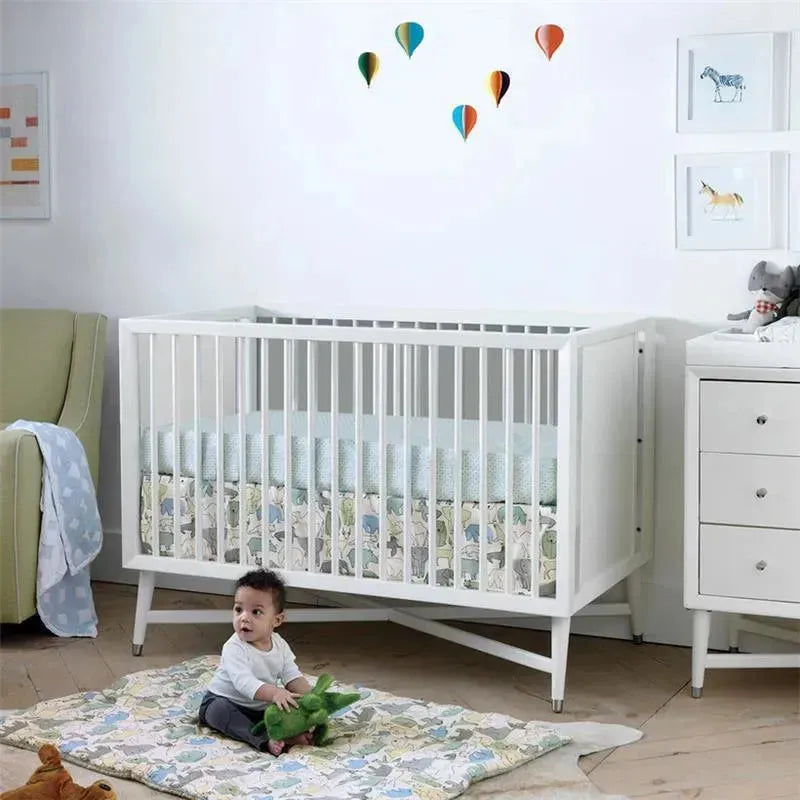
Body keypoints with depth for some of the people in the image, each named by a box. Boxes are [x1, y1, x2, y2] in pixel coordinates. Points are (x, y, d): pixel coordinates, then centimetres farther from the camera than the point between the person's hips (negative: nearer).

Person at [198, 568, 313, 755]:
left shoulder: (279, 644, -3)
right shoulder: (234, 648, -25)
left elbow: (292, 676, -5)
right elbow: (243, 682, -38)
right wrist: (274, 693, -52)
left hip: (261, 706, 6)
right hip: (224, 702, -5)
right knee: (219, 711, -37)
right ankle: (264, 740, -49)